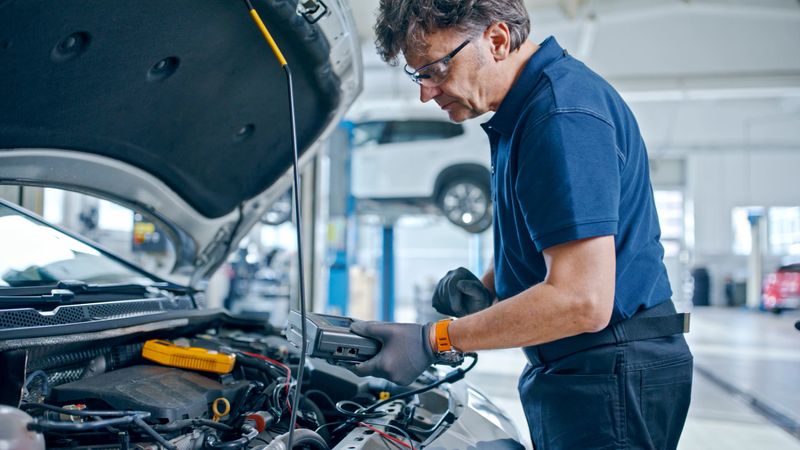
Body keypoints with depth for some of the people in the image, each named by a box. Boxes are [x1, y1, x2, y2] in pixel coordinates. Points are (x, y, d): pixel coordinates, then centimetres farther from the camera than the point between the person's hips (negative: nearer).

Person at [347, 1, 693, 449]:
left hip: (610, 375, -10)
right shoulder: (523, 110, 10)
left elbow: (581, 302, -29)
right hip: (568, 370, 10)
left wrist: (433, 341, -23)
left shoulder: (564, 115, -23)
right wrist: (484, 288, 2)